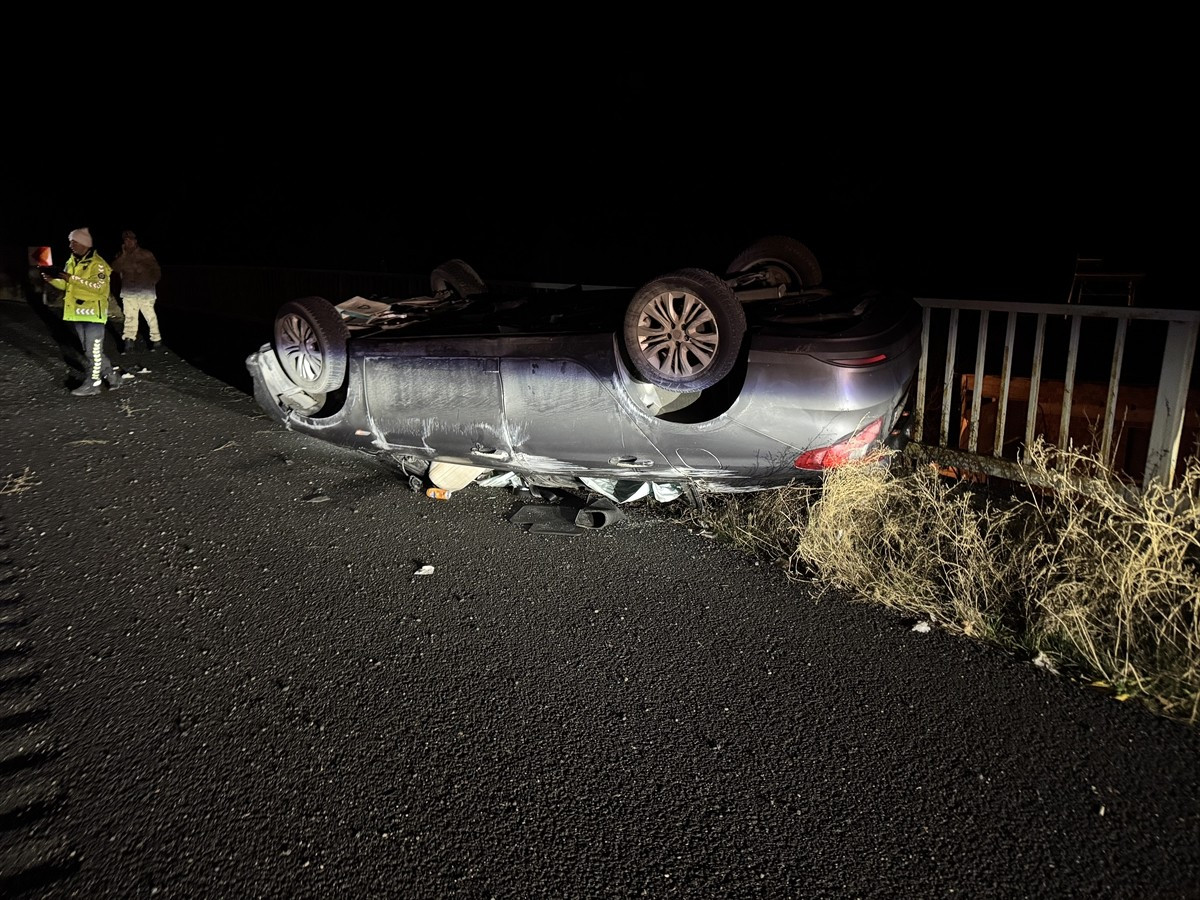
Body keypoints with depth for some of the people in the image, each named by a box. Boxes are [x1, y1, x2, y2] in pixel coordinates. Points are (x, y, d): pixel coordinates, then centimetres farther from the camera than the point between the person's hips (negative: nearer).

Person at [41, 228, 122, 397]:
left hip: (93, 313, -9)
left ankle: (92, 384, 0)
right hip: (78, 312, 9)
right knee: (90, 349, 13)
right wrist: (52, 280, 2)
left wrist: (72, 278, -27)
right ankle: (111, 375, 22)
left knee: (93, 350, -5)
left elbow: (99, 286, -26)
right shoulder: (72, 262, 13)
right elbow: (67, 285, 21)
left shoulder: (97, 263, -14)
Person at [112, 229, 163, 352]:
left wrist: (151, 283, -4)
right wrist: (123, 255, -10)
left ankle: (156, 339, 8)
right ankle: (129, 339, 6)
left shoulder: (146, 254, 0)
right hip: (128, 291, 3)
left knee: (150, 315, -1)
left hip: (145, 291, -3)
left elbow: (156, 271, 4)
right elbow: (115, 268, -5)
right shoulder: (121, 255, 9)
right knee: (129, 316, 3)